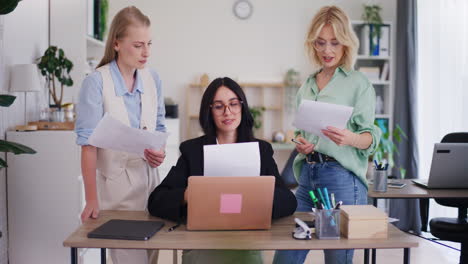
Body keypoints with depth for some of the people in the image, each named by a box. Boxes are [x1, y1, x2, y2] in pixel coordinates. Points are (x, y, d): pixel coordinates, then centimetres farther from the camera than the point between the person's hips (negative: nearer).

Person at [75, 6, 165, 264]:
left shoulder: (153, 79, 3)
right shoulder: (96, 82, -12)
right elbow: (88, 143, -15)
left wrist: (159, 151, -7)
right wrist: (91, 200, -20)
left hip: (149, 177, 5)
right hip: (115, 183, -5)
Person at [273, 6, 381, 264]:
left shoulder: (358, 83, -1)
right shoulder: (307, 85, 14)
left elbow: (371, 136, -4)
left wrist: (350, 138, -25)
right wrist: (300, 142, 0)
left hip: (343, 178, -5)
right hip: (307, 175, 5)